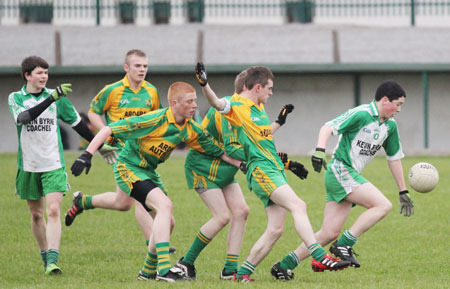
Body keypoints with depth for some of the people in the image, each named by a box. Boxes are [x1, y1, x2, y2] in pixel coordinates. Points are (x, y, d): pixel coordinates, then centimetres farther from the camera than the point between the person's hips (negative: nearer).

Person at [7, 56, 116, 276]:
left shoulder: (57, 97, 2)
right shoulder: (16, 98, -2)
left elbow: (77, 123, 13)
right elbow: (24, 117, -24)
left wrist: (99, 144, 14)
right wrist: (51, 98, -32)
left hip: (53, 165, -1)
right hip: (28, 166, 1)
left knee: (53, 211, -15)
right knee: (36, 214, 10)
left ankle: (53, 260, -21)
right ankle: (45, 255, 26)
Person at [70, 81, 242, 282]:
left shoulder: (191, 130, -3)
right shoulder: (155, 120, -25)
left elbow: (217, 151, 9)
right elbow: (109, 129, -25)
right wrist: (87, 155, -30)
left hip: (149, 172, 9)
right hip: (128, 168, -9)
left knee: (166, 222, 11)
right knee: (164, 205, -26)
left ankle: (148, 272, 30)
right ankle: (164, 269, -31)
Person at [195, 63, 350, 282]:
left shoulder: (258, 107, 20)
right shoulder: (237, 105, -7)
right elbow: (217, 103, -29)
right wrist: (204, 84, -44)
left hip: (275, 171, 10)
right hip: (261, 171, -9)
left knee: (275, 229, 2)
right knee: (298, 206, -24)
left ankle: (243, 272, 8)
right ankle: (319, 257, -33)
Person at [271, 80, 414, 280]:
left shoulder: (390, 126, 13)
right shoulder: (361, 114, -12)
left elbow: (394, 158, 21)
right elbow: (328, 128, -17)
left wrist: (403, 192, 22)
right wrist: (320, 149, -35)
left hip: (351, 177, 8)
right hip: (340, 171, -8)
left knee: (329, 234, 2)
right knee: (383, 205, -20)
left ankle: (285, 265, 7)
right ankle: (344, 245, -19)